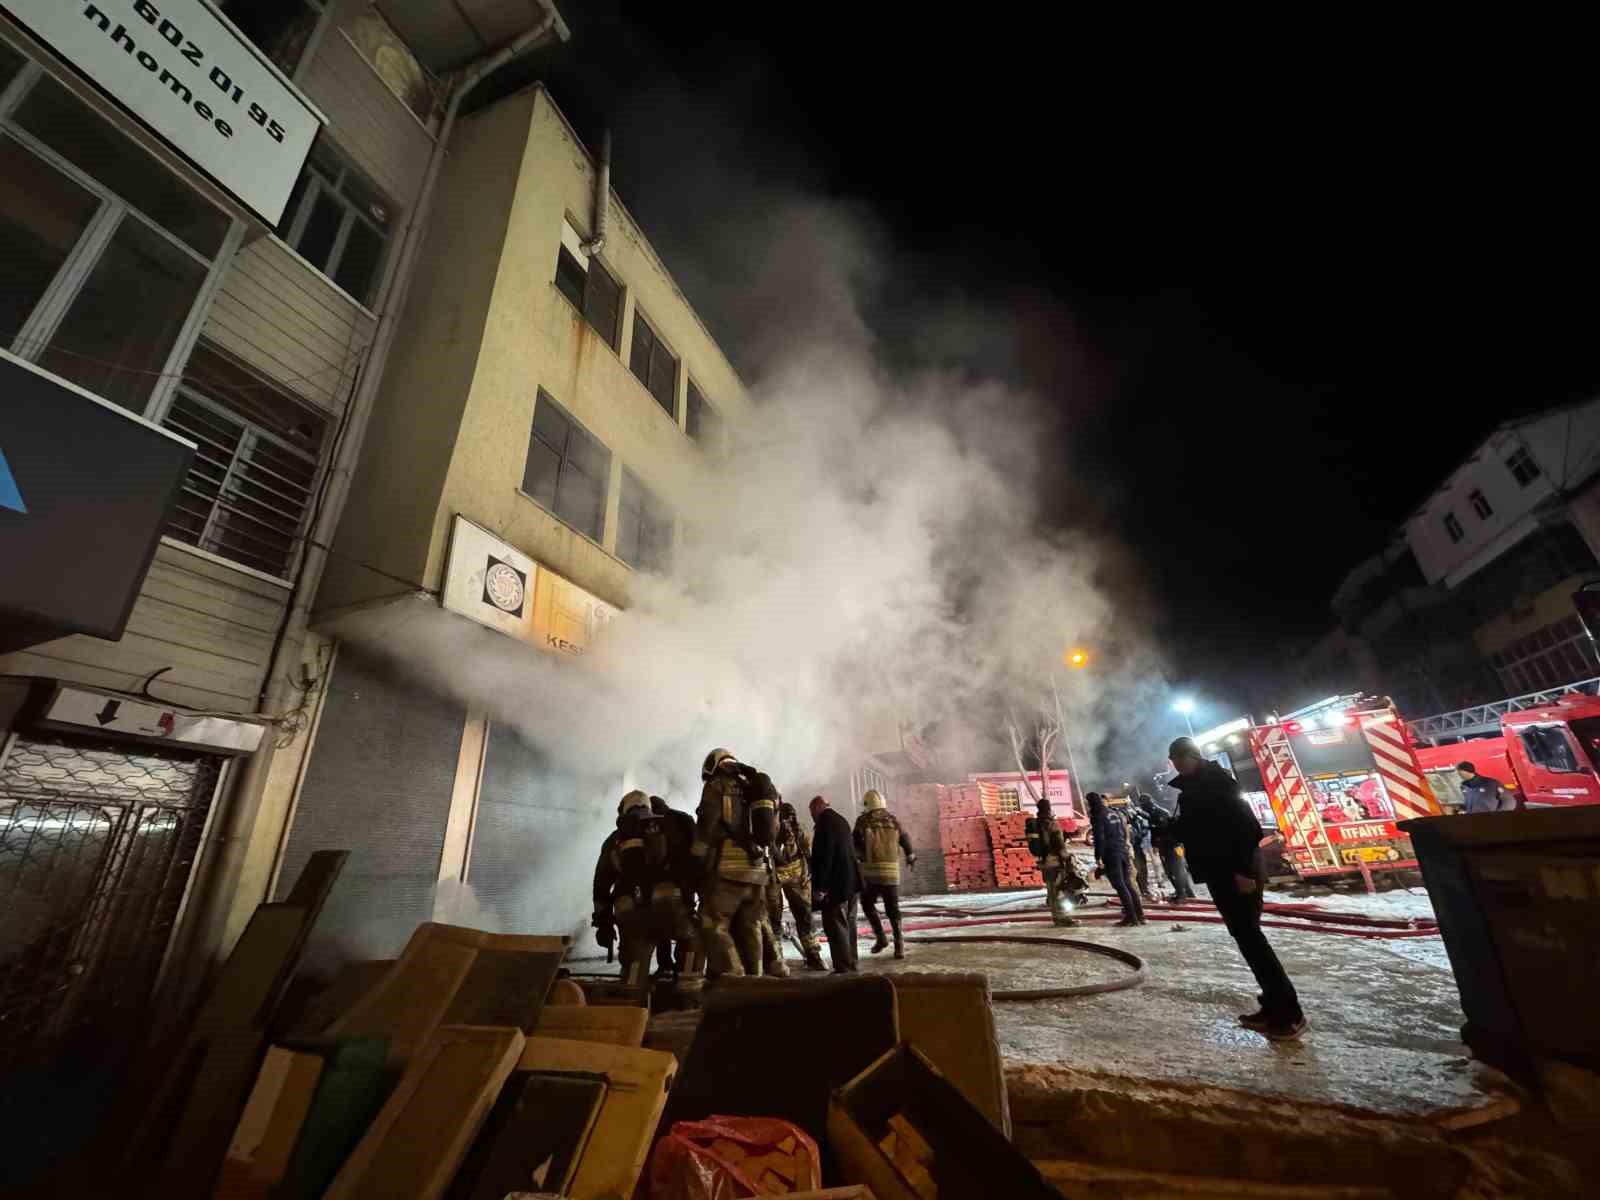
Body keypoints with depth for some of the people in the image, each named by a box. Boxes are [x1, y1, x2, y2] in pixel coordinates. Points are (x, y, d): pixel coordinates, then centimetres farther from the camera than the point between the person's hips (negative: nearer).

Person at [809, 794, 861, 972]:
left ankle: (843, 968, -1)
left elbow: (823, 857, -21)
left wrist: (818, 887, -18)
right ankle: (851, 963, 25)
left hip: (835, 884, -10)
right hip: (851, 881, 10)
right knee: (848, 924, 17)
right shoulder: (841, 820, 13)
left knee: (835, 926, -3)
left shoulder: (824, 823, -16)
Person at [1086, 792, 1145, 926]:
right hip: (1124, 852, 7)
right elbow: (1124, 833, 23)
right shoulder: (1115, 812, 13)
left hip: (1111, 855, -7)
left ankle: (1131, 917, -2)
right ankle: (1140, 915, 13)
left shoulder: (1098, 817, -10)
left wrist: (1098, 858, -15)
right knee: (1128, 885, 13)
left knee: (1120, 886, -2)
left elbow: (1099, 839, -16)